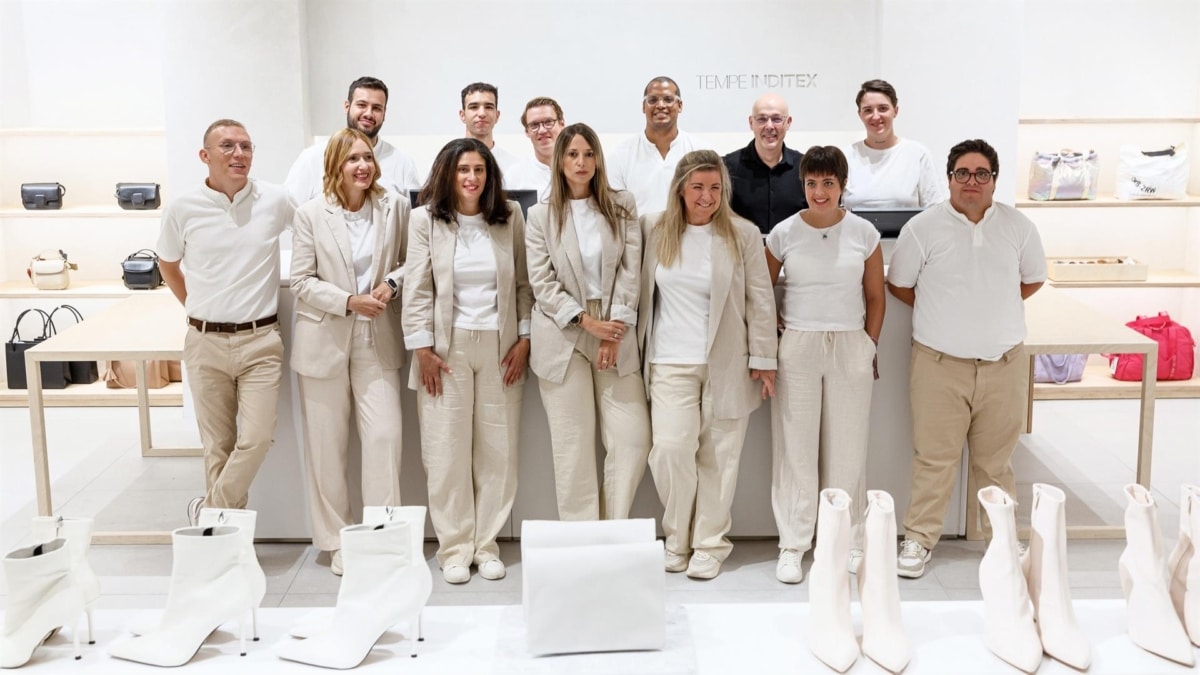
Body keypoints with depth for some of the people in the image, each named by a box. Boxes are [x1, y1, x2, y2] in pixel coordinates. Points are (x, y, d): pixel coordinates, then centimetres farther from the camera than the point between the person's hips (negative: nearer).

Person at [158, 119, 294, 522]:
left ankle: (208, 514, 15)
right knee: (218, 444, 8)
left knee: (257, 437, -7)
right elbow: (168, 264, 15)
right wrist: (196, 307, 11)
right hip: (206, 342, 0)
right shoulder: (183, 208, -2)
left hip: (260, 340, 0)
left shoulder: (275, 201, -3)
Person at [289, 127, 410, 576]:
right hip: (324, 340, -1)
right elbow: (301, 281, -3)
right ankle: (338, 540, 19)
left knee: (386, 436, -7)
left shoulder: (395, 207, 1)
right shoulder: (311, 214, -3)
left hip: (377, 341, 1)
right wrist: (348, 301, -14)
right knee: (327, 445, 6)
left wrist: (392, 283, -10)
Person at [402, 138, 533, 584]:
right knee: (446, 450, 1)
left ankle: (487, 544, 16)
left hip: (500, 346, 2)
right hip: (447, 346, -1)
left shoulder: (510, 217, 5)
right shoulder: (425, 219, 0)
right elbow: (417, 288, -1)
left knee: (499, 448, 4)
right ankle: (454, 547, 12)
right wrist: (422, 348, -6)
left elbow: (524, 282, 7)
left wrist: (524, 338, 0)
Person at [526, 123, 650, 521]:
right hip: (563, 336, -1)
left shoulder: (622, 207, 8)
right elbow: (542, 282, -1)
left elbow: (630, 271, 1)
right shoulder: (540, 216, 4)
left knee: (633, 439, -4)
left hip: (615, 335, 2)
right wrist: (585, 320, -10)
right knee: (573, 447, 0)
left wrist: (616, 328, -9)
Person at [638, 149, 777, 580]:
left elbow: (760, 301, 2)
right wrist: (634, 347, 6)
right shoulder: (654, 230, 4)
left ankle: (710, 544, 19)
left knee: (718, 456, 4)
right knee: (670, 450, -9)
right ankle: (676, 539, 12)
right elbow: (642, 291, 12)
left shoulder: (743, 235, 0)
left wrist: (763, 359, 0)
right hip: (671, 363, 1)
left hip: (727, 364, -1)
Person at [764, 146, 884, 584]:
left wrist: (869, 346, 5)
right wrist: (773, 346, 0)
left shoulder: (863, 233, 3)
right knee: (795, 448, 2)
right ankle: (792, 546, 10)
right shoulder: (784, 234, 1)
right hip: (797, 348, 0)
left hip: (851, 348, 1)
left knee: (848, 447, 5)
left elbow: (875, 297, 10)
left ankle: (849, 542, 18)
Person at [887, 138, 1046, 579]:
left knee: (996, 457, 12)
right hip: (939, 362, -2)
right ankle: (919, 540, 12)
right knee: (934, 456, 2)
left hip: (1004, 362, 2)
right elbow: (899, 285, 5)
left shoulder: (1018, 226, 4)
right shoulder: (923, 228, -3)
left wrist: (993, 307, 9)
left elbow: (1033, 279, 17)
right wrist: (945, 311, 5)